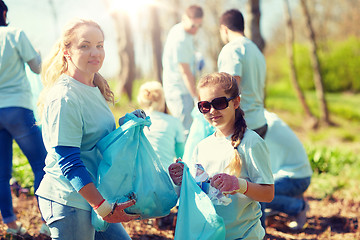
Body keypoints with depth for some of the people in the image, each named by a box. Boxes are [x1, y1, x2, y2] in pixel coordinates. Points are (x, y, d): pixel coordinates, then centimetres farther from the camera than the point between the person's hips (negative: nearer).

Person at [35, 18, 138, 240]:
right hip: (68, 202, -9)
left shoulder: (94, 90, 9)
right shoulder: (63, 97, -19)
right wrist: (104, 207, -23)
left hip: (93, 197, 9)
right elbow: (68, 162, -22)